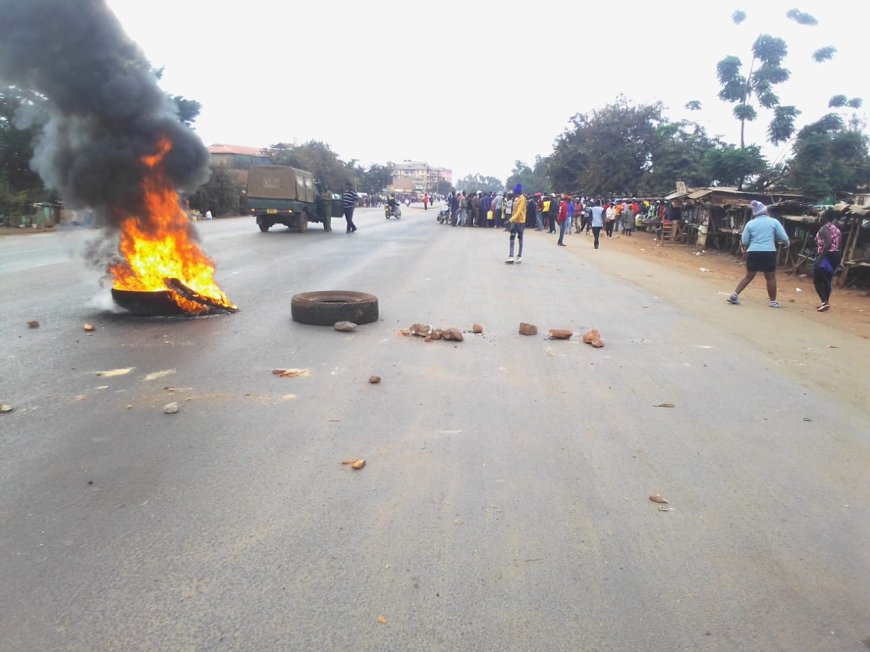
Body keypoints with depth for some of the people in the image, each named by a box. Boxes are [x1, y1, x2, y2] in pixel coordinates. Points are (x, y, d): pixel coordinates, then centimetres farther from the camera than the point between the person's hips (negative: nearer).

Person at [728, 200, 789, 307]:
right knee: (770, 277, 7)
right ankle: (773, 301, 14)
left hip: (753, 253, 2)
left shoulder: (750, 223, 6)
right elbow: (784, 238, 6)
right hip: (769, 252, -2)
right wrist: (785, 243, 27)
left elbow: (744, 241, 5)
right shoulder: (774, 222, 3)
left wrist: (746, 249, 26)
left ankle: (734, 294, 2)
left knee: (749, 276, 13)